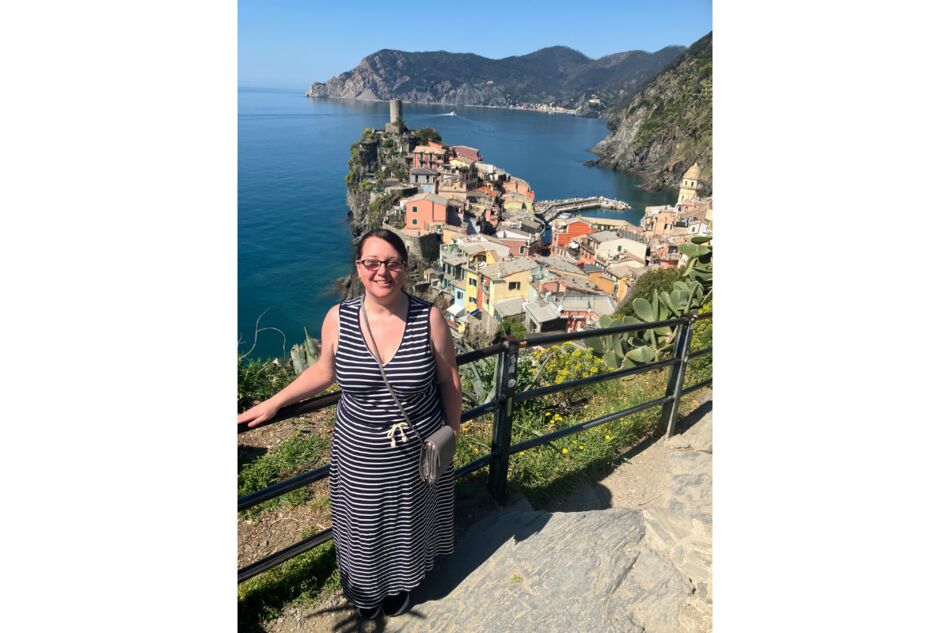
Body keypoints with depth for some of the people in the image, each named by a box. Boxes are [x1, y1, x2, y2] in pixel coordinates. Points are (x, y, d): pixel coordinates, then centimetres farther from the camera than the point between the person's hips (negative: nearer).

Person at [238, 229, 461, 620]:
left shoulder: (429, 318, -17)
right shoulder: (338, 319, -13)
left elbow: (449, 381, -5)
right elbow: (324, 371, 5)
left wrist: (452, 432, 1)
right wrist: (272, 404, 7)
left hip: (417, 452, -1)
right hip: (358, 455, 1)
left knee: (407, 521, 23)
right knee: (363, 528, 22)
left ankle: (401, 582, 55)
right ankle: (366, 589, 55)